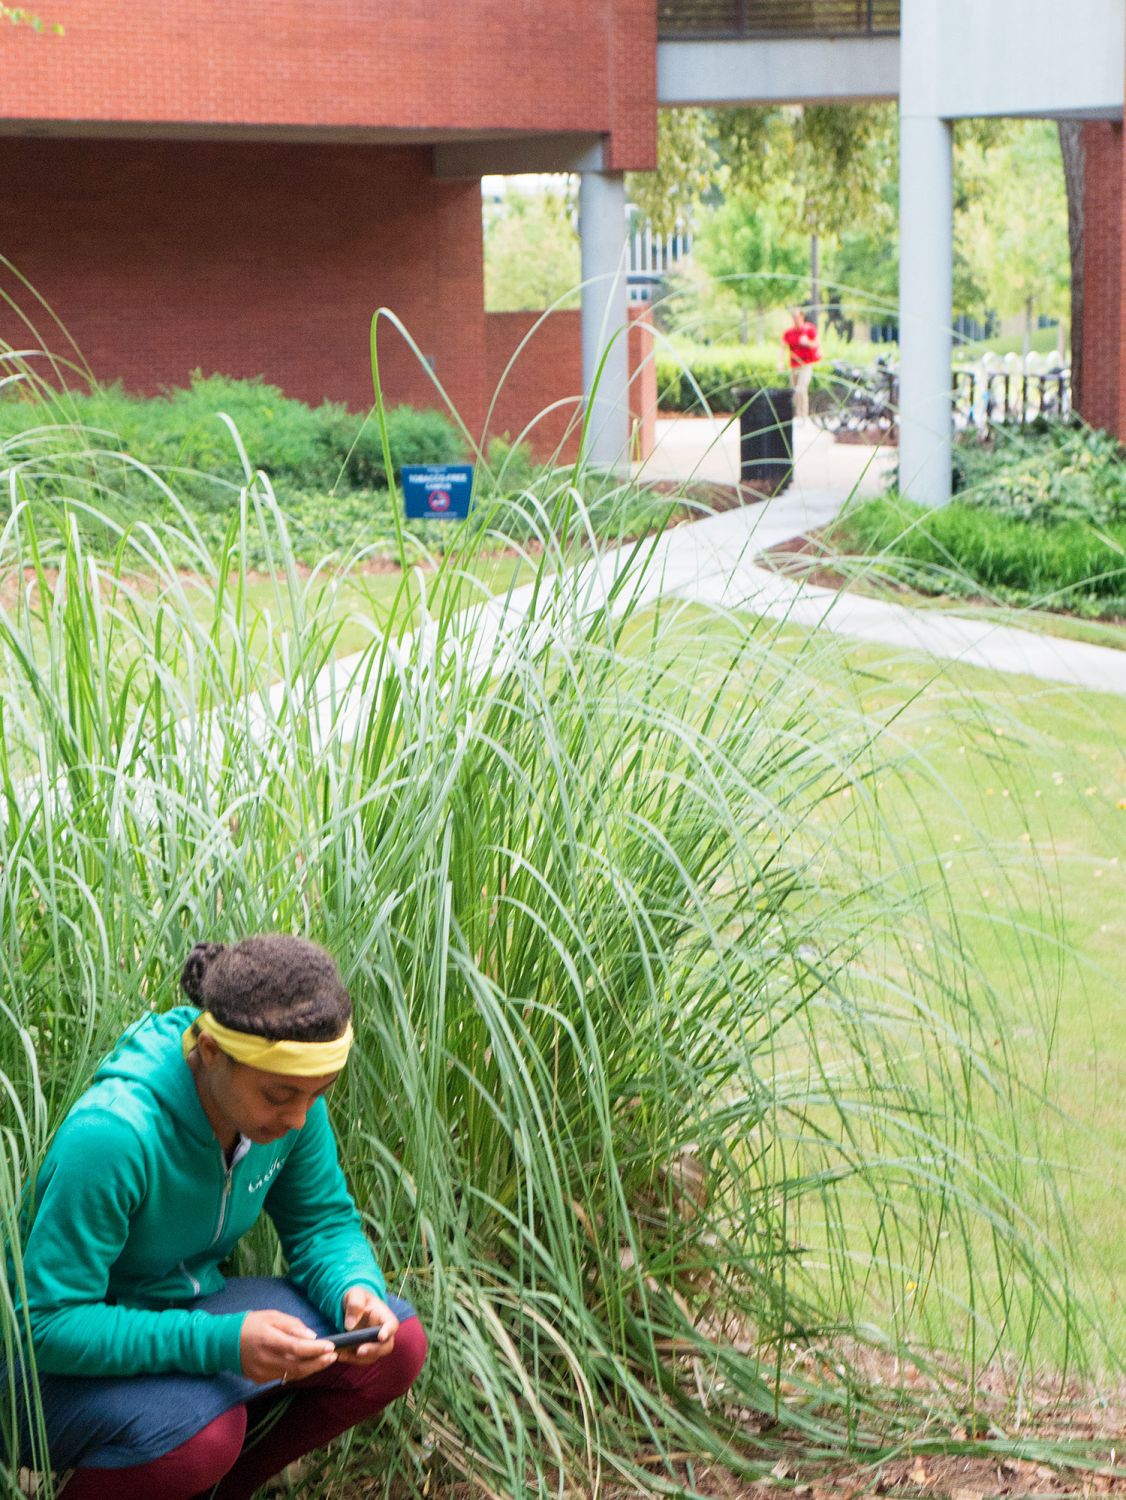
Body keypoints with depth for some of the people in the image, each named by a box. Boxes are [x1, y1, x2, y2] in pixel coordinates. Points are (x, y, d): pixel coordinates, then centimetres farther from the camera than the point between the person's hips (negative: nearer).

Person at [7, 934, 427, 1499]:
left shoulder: (291, 1096, -12)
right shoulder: (110, 1133, -33)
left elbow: (325, 1223, 5)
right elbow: (48, 1324, -29)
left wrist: (356, 1288, -19)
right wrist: (221, 1344, -37)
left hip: (189, 1312, 7)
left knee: (397, 1347, -11)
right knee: (203, 1430, -37)